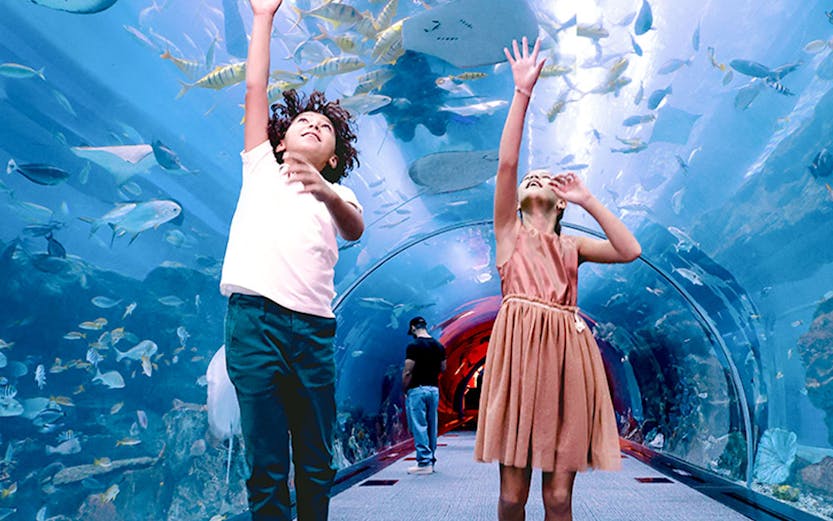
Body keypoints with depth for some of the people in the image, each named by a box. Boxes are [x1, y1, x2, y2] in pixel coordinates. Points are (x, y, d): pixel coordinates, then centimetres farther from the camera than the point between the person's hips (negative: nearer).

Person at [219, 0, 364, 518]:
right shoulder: (261, 167, 19)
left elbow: (355, 229, -7)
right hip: (253, 319, -1)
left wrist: (324, 191, -27)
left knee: (316, 464, 6)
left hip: (312, 328, 1)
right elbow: (255, 88, 12)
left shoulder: (338, 194, 17)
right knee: (267, 465, -1)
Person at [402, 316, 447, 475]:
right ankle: (431, 460, 20)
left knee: (419, 426, -2)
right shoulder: (439, 346, 7)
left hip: (417, 389, -6)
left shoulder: (414, 346, -13)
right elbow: (443, 368, 13)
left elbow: (407, 372, -15)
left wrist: (404, 390, -4)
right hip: (434, 389, 7)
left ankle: (424, 462, -1)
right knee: (431, 426, 13)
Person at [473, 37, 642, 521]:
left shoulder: (572, 245, 20)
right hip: (520, 345, -2)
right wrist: (523, 92, 0)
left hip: (566, 351, 2)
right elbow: (506, 164, 1)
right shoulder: (509, 233, 13)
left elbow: (630, 250, 5)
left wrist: (588, 200, 9)